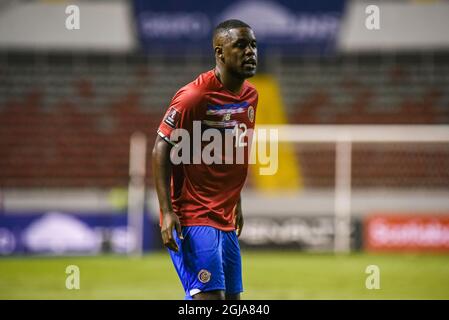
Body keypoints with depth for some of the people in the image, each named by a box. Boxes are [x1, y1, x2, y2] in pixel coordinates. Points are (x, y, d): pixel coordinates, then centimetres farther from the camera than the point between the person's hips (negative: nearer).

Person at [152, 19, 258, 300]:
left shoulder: (251, 95, 10)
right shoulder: (194, 96, -15)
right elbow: (161, 150, -13)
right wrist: (167, 212, -19)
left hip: (226, 219, 8)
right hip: (193, 217, -8)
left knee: (232, 297, 6)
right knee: (209, 297, -17)